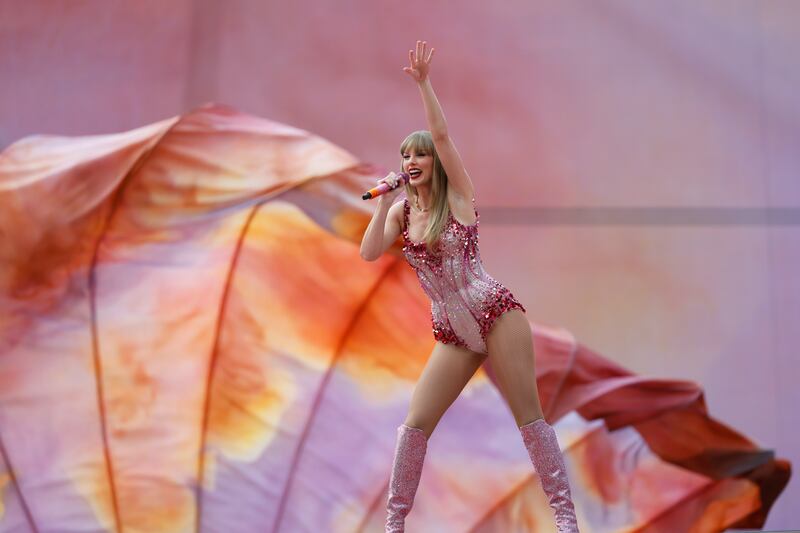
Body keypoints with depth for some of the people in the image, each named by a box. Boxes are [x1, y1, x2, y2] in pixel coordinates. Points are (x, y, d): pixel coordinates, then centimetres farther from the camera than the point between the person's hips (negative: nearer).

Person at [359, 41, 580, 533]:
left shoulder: (458, 196, -1)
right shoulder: (401, 212, 10)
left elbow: (442, 135, -15)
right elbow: (369, 254, -5)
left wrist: (424, 83, -19)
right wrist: (384, 202, -9)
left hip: (497, 314, -4)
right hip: (453, 334, 4)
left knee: (529, 416, -7)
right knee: (416, 422, -3)